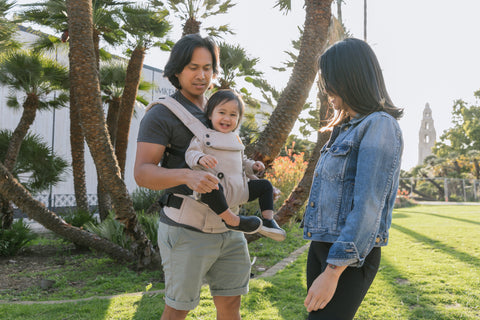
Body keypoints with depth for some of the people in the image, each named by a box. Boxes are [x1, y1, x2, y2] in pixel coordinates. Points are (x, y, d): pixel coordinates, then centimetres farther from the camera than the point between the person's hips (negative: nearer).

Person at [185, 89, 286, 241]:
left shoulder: (235, 139, 20)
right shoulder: (204, 137, 1)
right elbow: (190, 153, -11)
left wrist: (252, 166, 9)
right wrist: (200, 158, -34)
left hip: (241, 188, 7)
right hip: (219, 187, -7)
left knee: (265, 185, 10)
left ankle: (268, 221, 4)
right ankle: (231, 220, -26)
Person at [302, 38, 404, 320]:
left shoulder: (380, 126, -13)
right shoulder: (348, 129, 16)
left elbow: (369, 208, -21)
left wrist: (332, 273, -22)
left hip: (350, 255, -9)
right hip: (321, 245, 9)